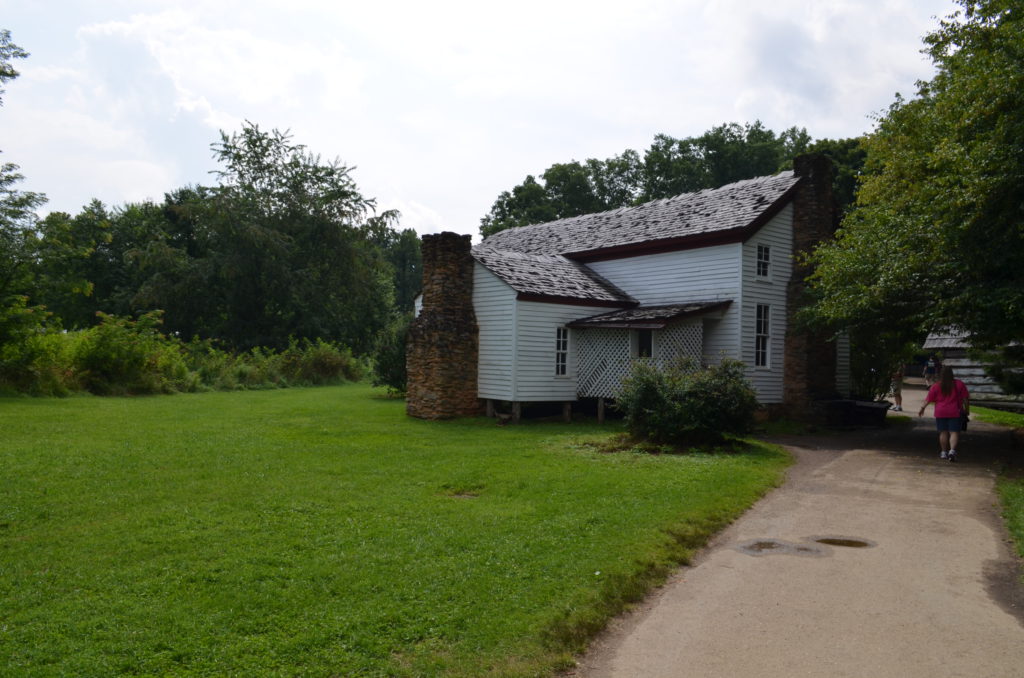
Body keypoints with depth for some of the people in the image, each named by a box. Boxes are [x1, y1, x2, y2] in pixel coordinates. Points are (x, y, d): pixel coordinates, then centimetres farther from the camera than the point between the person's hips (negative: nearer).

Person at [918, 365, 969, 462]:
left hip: (940, 413, 1)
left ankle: (944, 452, 14)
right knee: (954, 432, -1)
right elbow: (966, 398, 2)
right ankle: (952, 450, -18)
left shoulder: (936, 386, 0)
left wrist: (922, 408, 7)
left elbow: (928, 399, -1)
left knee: (943, 432, 9)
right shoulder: (959, 384, 2)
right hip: (954, 412, -1)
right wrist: (967, 410, 11)